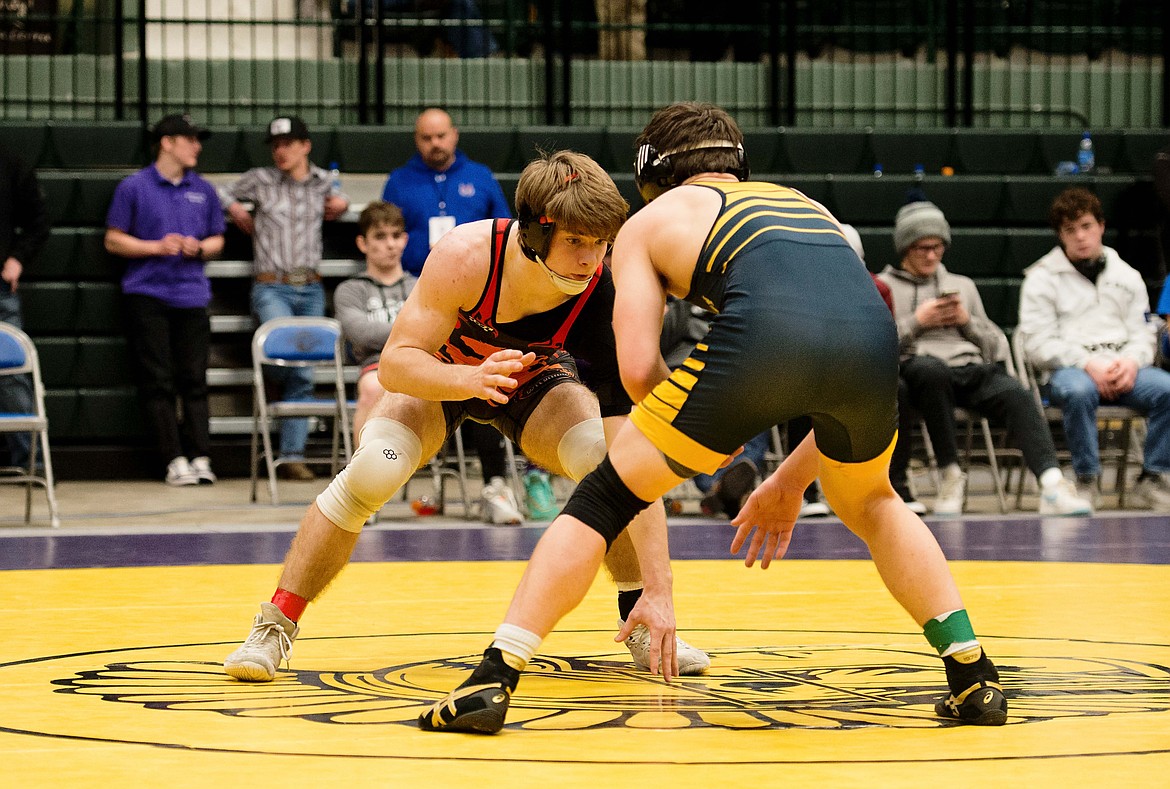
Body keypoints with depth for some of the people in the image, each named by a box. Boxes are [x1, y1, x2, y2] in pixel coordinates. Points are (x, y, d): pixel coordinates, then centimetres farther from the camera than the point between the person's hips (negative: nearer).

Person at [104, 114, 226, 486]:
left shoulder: (203, 190, 13)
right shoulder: (134, 187, 2)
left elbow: (217, 239, 20)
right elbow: (113, 240, 2)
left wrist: (198, 248, -3)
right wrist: (157, 247, -10)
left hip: (192, 292, 3)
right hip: (147, 293, -3)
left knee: (194, 381, -1)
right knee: (158, 382, -4)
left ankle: (200, 458, -3)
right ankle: (174, 459, -3)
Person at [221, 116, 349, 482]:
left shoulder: (321, 181, 10)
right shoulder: (260, 180, 2)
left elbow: (332, 199, 32)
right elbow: (221, 195, 15)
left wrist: (340, 204, 13)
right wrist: (236, 210, -1)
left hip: (311, 289, 4)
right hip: (272, 288, -4)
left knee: (303, 376, 0)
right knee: (295, 361, -25)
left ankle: (291, 455, 3)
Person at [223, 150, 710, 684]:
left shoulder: (607, 299, -35)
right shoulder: (465, 256, -38)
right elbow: (395, 363, -31)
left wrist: (658, 593, -43)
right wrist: (469, 380, -54)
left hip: (533, 379, 1)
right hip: (441, 372, -1)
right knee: (374, 469, -26)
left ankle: (640, 627, -3)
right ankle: (274, 629, -10)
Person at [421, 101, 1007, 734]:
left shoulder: (650, 221, 29)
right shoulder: (808, 206, 41)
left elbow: (638, 367, 14)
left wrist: (704, 430, 32)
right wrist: (791, 481, 46)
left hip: (760, 338, -4)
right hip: (873, 332, 4)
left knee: (603, 498, 13)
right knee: (869, 504, 35)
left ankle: (490, 682, 4)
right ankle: (974, 678, 30)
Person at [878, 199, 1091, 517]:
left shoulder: (963, 285, 32)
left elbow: (996, 346, 27)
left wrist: (967, 321, 9)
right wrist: (917, 322, -1)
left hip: (974, 370, 3)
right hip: (916, 369, -3)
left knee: (1016, 395, -31)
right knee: (932, 369, -42)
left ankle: (1052, 485, -49)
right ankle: (950, 475, -30)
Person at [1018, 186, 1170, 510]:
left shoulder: (1126, 276, 19)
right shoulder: (1042, 278, 7)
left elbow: (1143, 334, 15)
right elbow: (1038, 344, -3)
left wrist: (1130, 362, -10)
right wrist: (1089, 364, -16)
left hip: (1121, 371, 3)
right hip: (1067, 370, -3)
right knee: (1078, 391, -40)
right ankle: (1087, 480, -24)